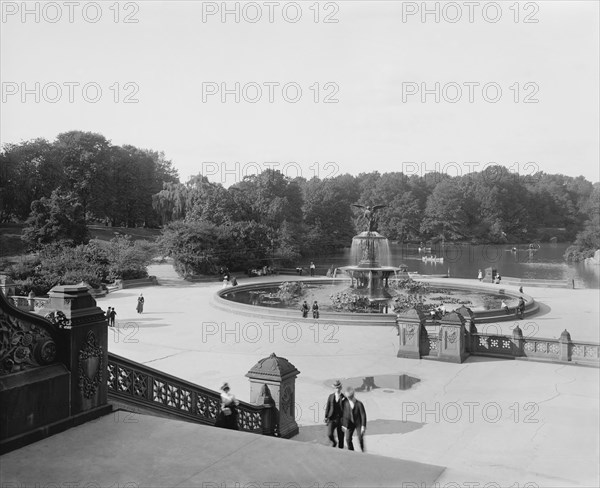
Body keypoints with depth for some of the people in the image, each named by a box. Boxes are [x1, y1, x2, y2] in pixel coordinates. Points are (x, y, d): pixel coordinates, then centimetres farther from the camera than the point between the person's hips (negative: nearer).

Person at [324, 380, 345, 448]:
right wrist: (326, 417, 7)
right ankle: (333, 442, 20)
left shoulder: (344, 398, -5)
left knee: (341, 437, 3)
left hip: (340, 420, -1)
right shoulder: (330, 396, 3)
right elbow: (327, 407, 10)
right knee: (329, 434, -12)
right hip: (331, 419, 1)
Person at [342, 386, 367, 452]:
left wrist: (363, 426, -16)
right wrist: (343, 425, 2)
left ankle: (363, 453, 22)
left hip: (358, 423, -3)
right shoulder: (345, 403, -9)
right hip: (350, 423, 3)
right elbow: (344, 414, 0)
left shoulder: (359, 403, -19)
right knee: (348, 439, -6)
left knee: (360, 439, -2)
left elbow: (363, 415, -14)